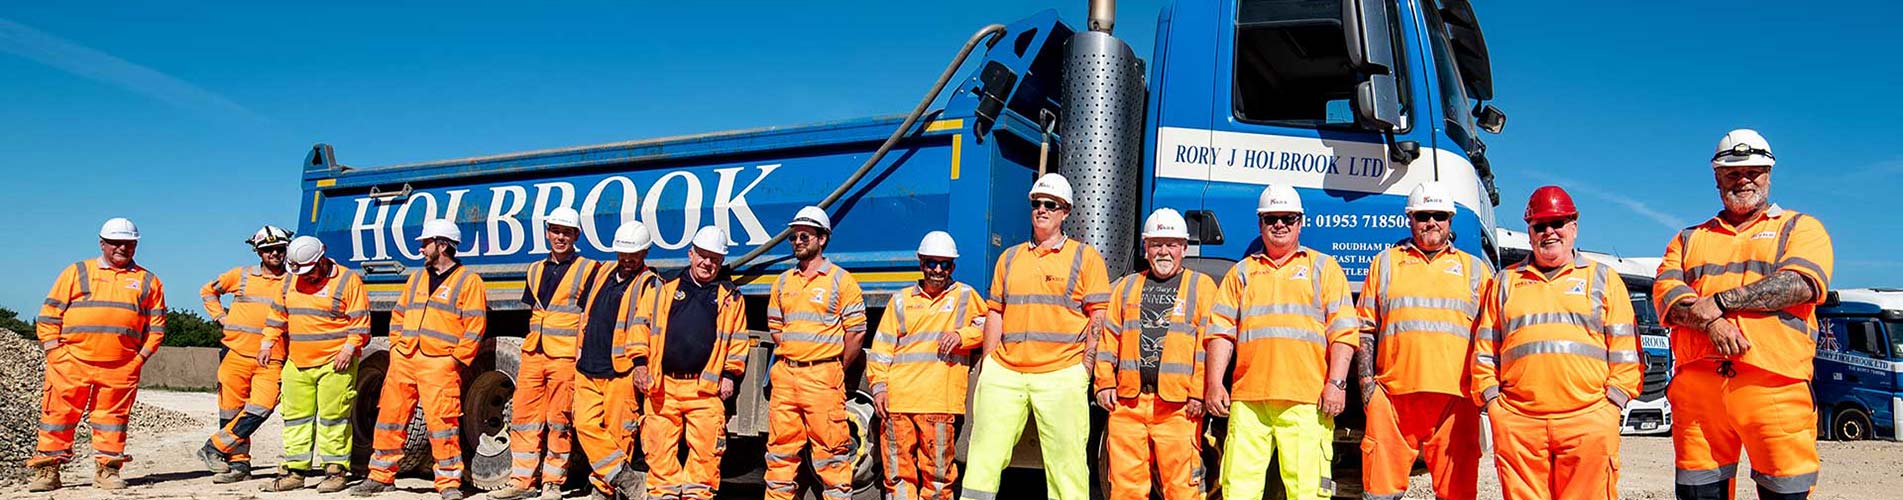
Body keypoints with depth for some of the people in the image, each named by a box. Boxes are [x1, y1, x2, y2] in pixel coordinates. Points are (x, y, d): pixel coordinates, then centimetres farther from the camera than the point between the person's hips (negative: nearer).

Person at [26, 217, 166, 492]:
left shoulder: (148, 281, 13)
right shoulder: (76, 272, 10)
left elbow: (156, 325, 12)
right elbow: (49, 315, 8)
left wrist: (141, 356, 2)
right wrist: (53, 351, -2)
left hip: (121, 367, 1)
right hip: (72, 361, -1)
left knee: (112, 418, 4)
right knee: (59, 415, 1)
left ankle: (107, 469, 11)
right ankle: (47, 469, 8)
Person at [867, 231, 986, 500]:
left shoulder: (966, 296, 13)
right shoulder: (902, 300, 17)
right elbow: (882, 346, 15)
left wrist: (962, 335, -3)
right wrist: (878, 386, 5)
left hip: (940, 402, -2)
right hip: (897, 400, 2)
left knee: (938, 471, -3)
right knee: (898, 470, 3)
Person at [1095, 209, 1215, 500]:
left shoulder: (1201, 286, 8)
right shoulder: (1126, 287, 19)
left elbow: (1207, 344, 0)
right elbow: (1108, 337, 17)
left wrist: (1198, 393, -8)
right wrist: (1105, 383, 6)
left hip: (1177, 405, -3)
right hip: (1126, 400, 3)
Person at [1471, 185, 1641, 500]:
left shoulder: (1603, 279, 15)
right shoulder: (1505, 282, 18)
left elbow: (1624, 348, 9)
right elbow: (1485, 350, 15)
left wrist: (1613, 401, -1)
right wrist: (1491, 402, 5)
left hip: (1588, 420, -1)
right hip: (1517, 422, 1)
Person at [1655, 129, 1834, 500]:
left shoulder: (1801, 228, 14)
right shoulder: (1690, 238, 22)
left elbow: (1801, 283, -6)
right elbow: (1665, 290, 5)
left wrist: (1719, 301, -9)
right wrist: (1708, 318, -14)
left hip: (1775, 384, -3)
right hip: (1697, 384, 3)